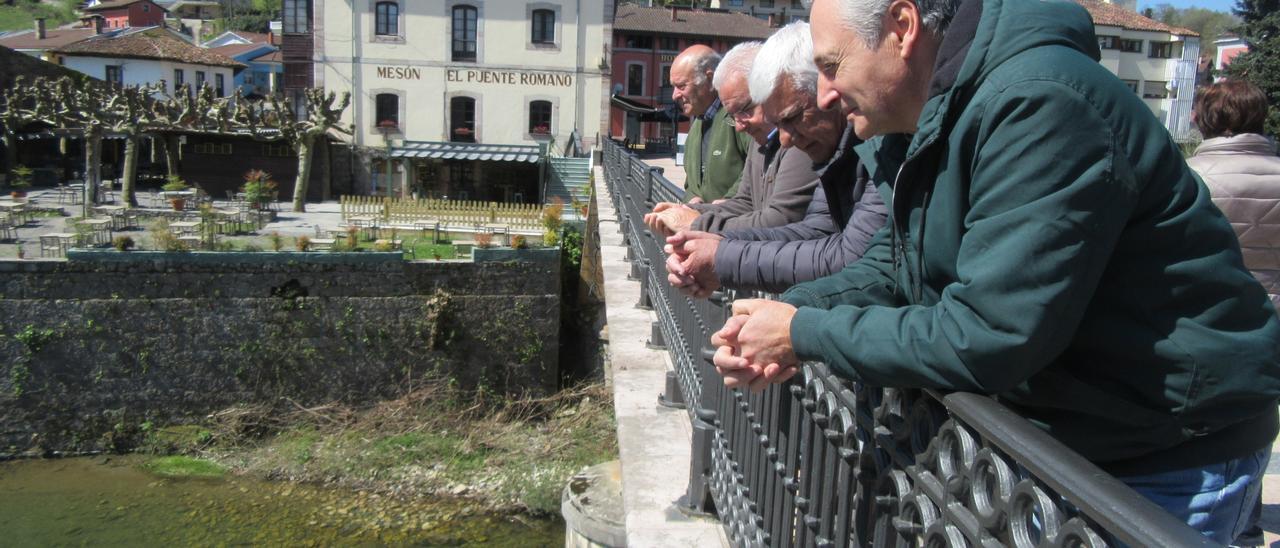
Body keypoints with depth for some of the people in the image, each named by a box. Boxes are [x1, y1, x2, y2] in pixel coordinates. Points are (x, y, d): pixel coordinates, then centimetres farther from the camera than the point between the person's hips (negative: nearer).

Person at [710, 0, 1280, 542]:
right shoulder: (940, 116, 3)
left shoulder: (1040, 106, -28)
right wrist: (790, 311, -10)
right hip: (1055, 433, 8)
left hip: (1165, 462, -8)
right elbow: (893, 266, 8)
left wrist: (805, 333, -21)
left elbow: (984, 337, -31)